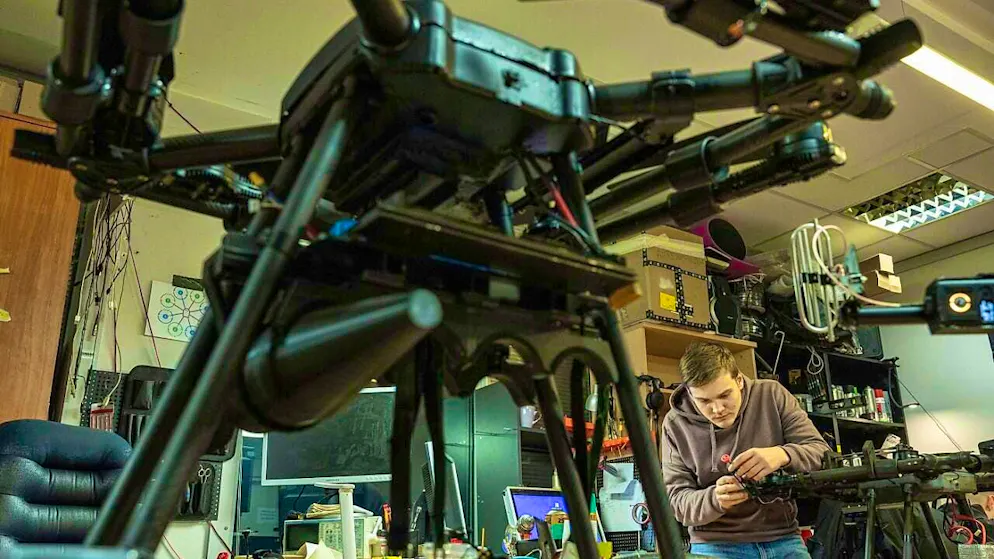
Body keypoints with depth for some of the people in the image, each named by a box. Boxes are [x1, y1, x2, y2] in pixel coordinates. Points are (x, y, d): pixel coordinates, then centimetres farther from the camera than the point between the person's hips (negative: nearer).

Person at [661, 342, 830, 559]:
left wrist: (782, 455, -27)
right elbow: (677, 501, -6)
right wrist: (714, 499, -27)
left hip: (783, 540, 1)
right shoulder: (675, 424, -5)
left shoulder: (772, 395, -4)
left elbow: (822, 455, -6)